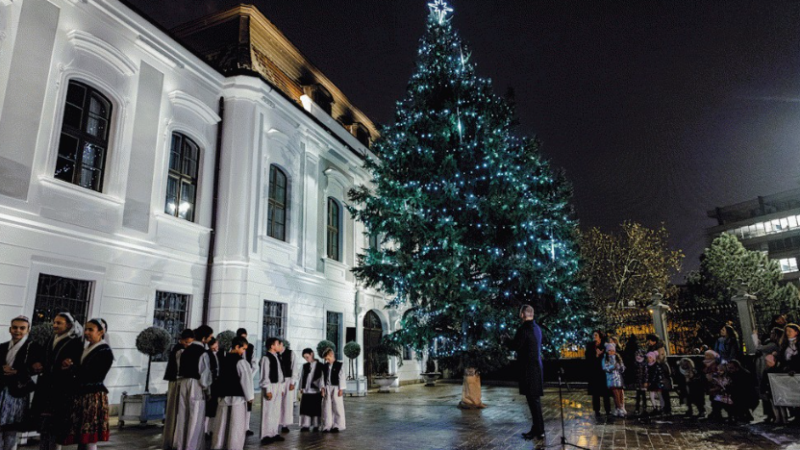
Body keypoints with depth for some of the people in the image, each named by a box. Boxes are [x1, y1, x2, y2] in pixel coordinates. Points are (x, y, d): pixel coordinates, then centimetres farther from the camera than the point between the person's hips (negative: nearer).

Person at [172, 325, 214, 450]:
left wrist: (181, 382, 18)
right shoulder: (203, 352, -16)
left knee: (183, 415, 16)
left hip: (183, 383, 7)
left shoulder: (185, 350, 7)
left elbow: (179, 368, 11)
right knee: (196, 418, 2)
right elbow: (204, 373, -14)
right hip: (196, 385, -7)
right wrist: (206, 387, 1)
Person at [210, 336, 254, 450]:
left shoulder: (224, 360, 10)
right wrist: (250, 396, -5)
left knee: (221, 423, 14)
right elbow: (246, 379, -13)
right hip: (237, 395, -7)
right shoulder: (240, 361, -13)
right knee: (236, 425, 0)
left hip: (223, 395, 7)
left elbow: (221, 377, 15)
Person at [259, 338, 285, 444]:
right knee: (268, 411, -3)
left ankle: (275, 433, 20)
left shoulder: (276, 357, 13)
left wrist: (281, 388, 15)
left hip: (278, 387, 9)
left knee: (277, 411, 12)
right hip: (270, 387, -8)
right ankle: (266, 435, 4)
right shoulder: (266, 358, -13)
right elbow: (265, 375, -16)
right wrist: (268, 390, -18)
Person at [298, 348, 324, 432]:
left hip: (316, 391, -4)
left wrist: (322, 388, -9)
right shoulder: (305, 366, 12)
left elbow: (322, 377, -4)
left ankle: (316, 425, 12)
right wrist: (301, 388, 9)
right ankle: (305, 425, 7)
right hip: (306, 390, 4)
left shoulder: (320, 366, -2)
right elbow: (302, 377, 14)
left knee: (316, 408, 2)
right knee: (305, 408, 1)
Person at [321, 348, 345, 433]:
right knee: (327, 408, 6)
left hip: (336, 388, -5)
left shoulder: (339, 365, -7)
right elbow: (324, 377, 12)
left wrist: (341, 389, -11)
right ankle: (327, 426, 14)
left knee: (337, 408, 0)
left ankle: (338, 426, 9)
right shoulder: (325, 366, 10)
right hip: (327, 388, 5)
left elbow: (342, 377, -8)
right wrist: (323, 388, 7)